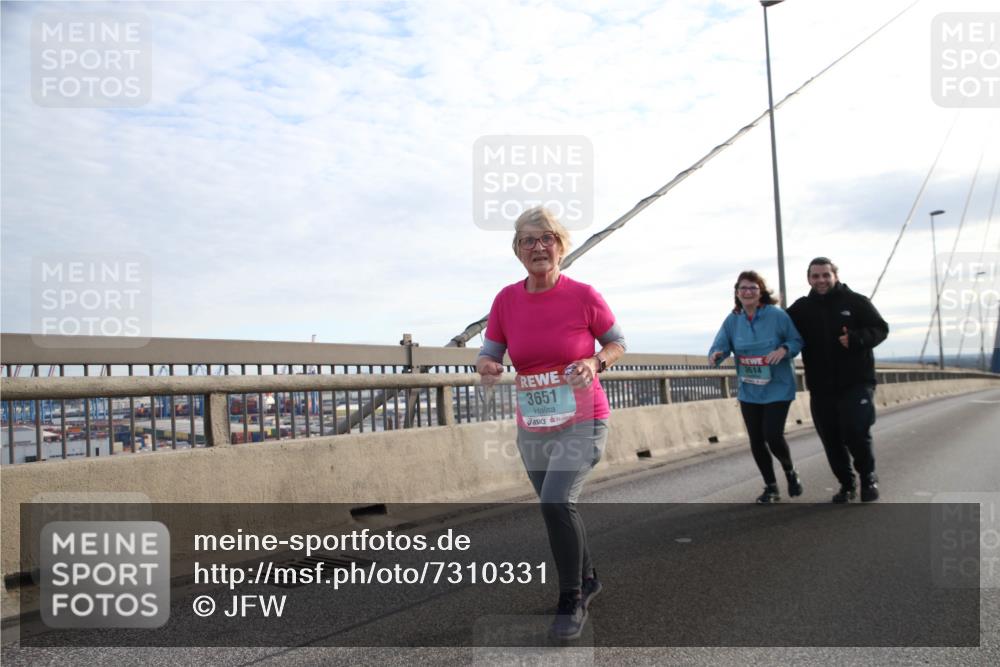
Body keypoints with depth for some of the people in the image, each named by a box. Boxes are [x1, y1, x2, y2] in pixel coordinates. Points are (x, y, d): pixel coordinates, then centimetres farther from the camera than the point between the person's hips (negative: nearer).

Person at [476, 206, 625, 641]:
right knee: (558, 509, 19)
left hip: (582, 422, -5)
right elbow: (489, 351, 2)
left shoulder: (584, 296, -10)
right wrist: (487, 366, -22)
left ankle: (572, 599, -2)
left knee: (556, 502, -23)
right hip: (531, 429, 5)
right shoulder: (506, 299, -2)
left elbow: (617, 342, 2)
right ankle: (587, 579, 45)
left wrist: (595, 363, -18)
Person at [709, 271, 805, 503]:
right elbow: (720, 345, -5)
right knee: (756, 441, 7)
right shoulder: (732, 320, 0)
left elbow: (797, 341, -3)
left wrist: (784, 349, -23)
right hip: (749, 391, 4)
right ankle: (771, 487, 25)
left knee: (773, 435, -13)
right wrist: (716, 355, -28)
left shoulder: (777, 315, -10)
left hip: (777, 388, -4)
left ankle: (790, 472, 20)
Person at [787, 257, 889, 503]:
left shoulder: (855, 301, -1)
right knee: (831, 439, 7)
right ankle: (846, 484, 26)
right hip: (821, 388, 3)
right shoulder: (801, 308, 6)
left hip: (856, 382, -3)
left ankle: (868, 476, 17)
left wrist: (856, 338, -22)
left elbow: (880, 329, -3)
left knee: (856, 432, -11)